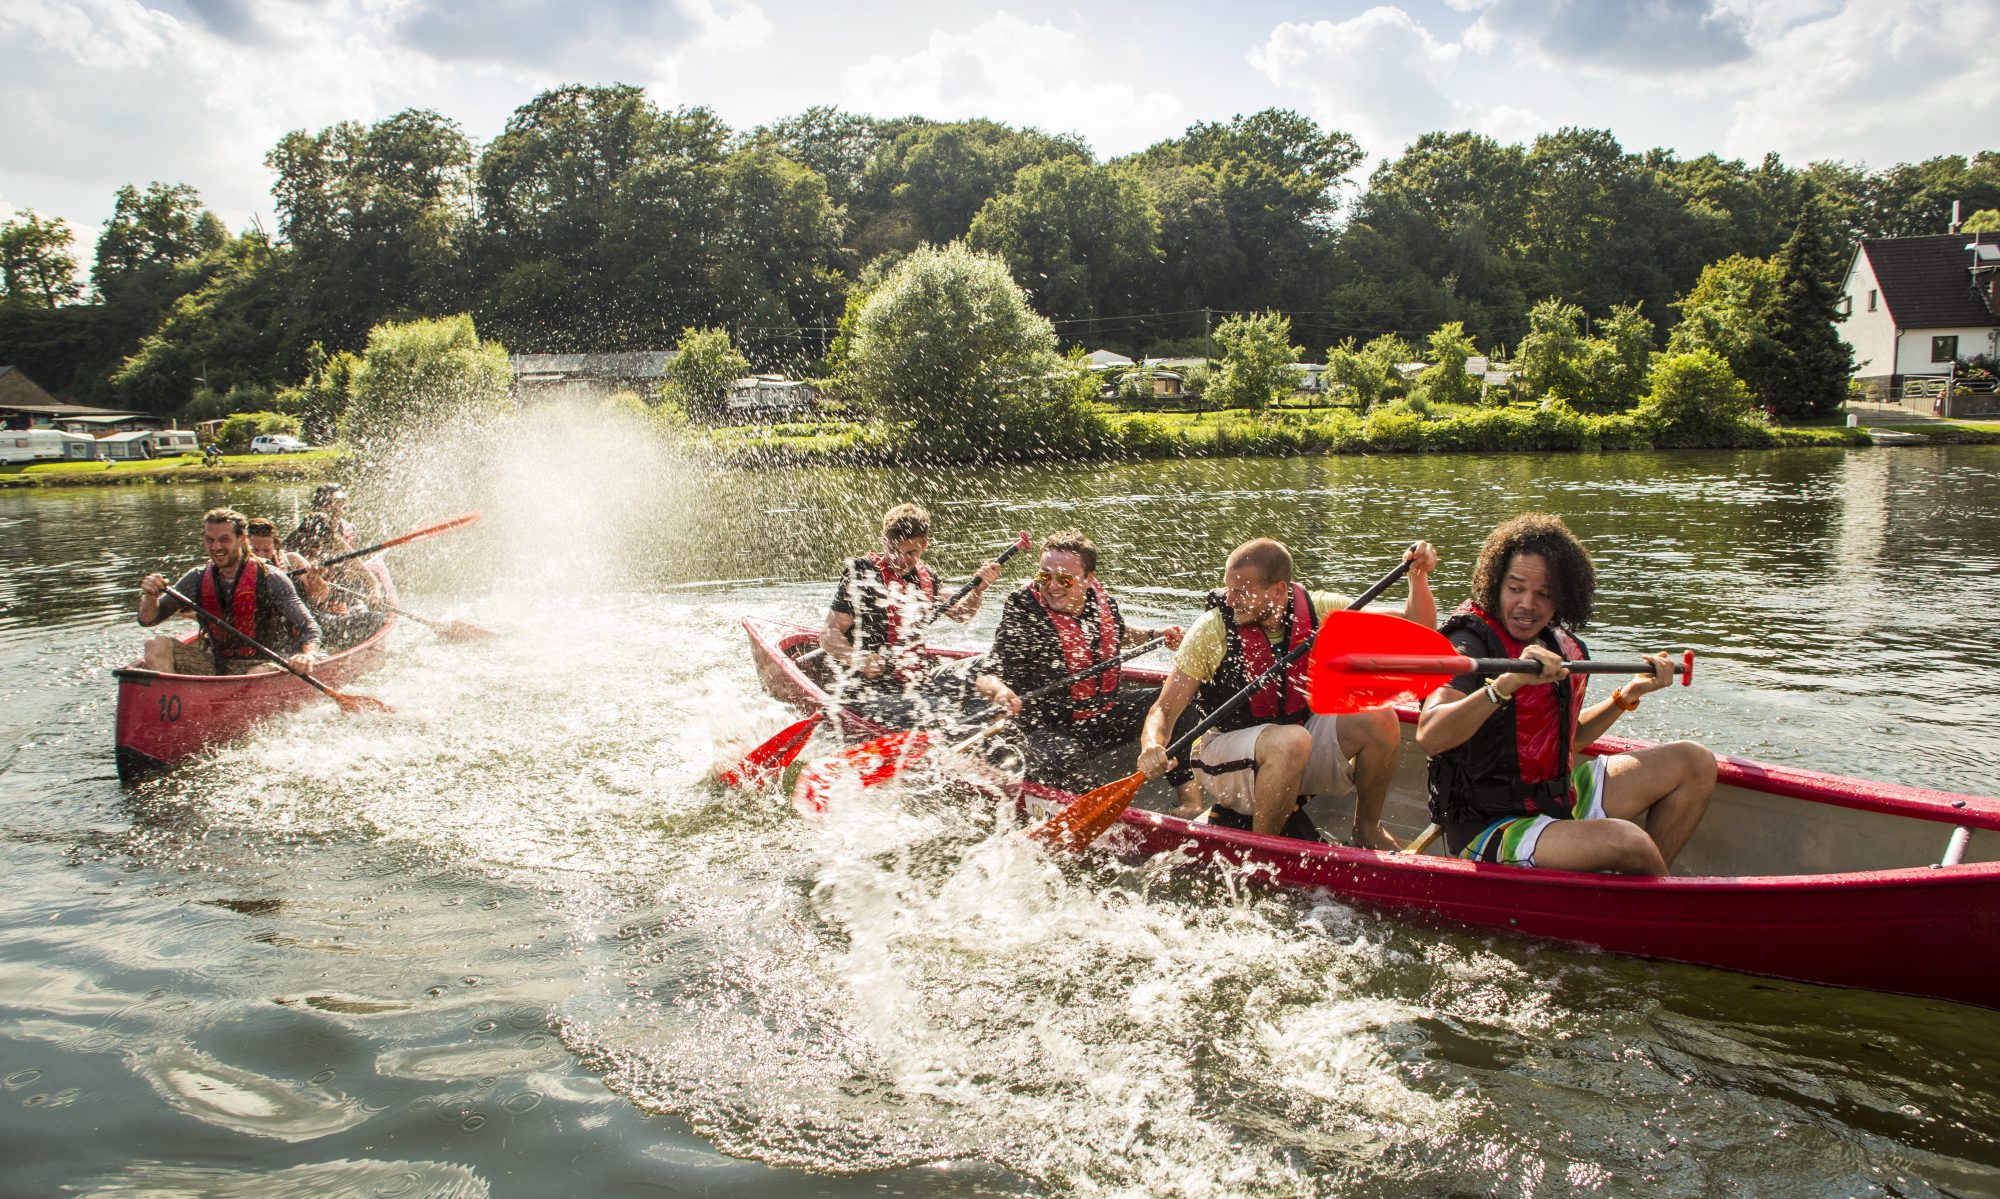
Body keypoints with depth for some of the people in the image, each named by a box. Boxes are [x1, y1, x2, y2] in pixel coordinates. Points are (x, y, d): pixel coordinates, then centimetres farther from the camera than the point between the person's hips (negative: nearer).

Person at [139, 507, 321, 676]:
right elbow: (147, 620, 8)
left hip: (258, 664, -4)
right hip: (213, 665, 5)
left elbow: (309, 628, -12)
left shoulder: (270, 580, -9)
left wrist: (308, 655, -34)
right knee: (156, 645, -13)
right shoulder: (197, 579, 3)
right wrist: (150, 596, -15)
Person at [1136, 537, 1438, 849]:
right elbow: (1165, 709, -16)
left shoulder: (1318, 610, -9)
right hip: (1226, 757, -4)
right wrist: (1152, 747, -37)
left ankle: (1366, 832, 4)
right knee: (1291, 741, -36)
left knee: (1379, 719, -19)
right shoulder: (1212, 630, -17)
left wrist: (1418, 576, -21)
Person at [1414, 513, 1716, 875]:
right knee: (1628, 842, -30)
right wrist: (1509, 682, -46)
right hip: (1486, 828, -9)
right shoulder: (1470, 644, -20)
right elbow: (1429, 736, -38)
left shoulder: (1562, 647, 4)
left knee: (1695, 763, 12)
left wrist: (1627, 695, 9)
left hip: (1559, 801, 9)